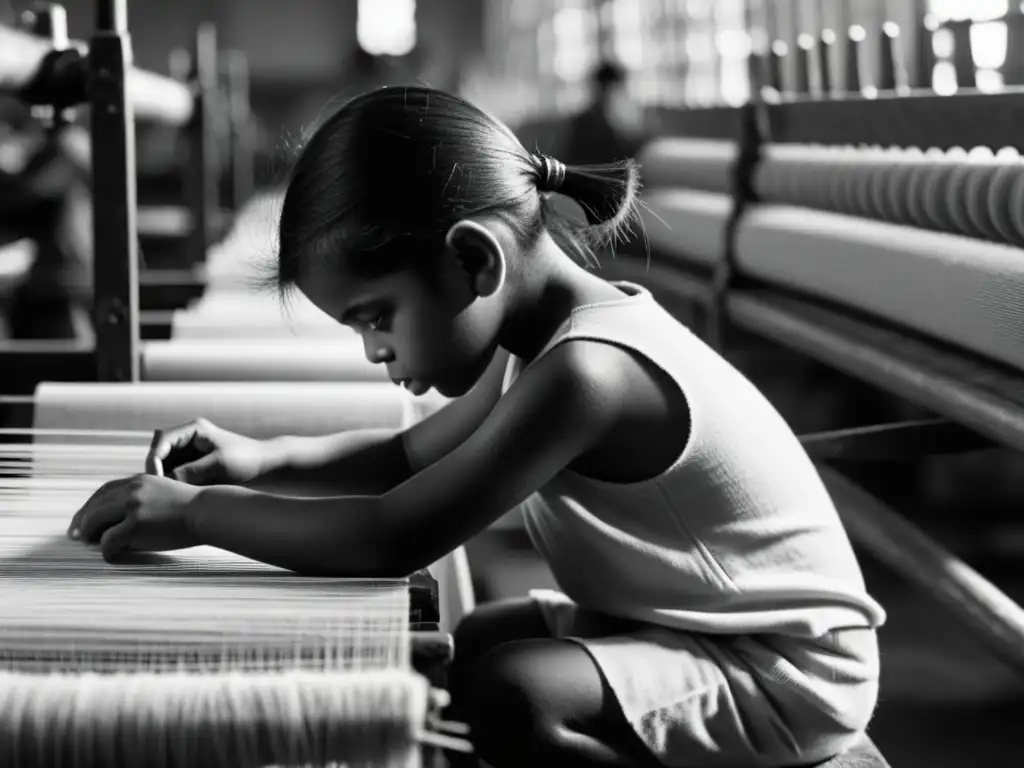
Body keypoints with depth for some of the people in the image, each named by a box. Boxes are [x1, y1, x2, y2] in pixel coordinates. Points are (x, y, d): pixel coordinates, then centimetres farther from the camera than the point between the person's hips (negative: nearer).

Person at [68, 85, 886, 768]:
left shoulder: (588, 373, -30)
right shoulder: (550, 337, 1)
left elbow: (393, 540, -33)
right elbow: (413, 456, 16)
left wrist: (198, 513, -22)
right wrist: (269, 455, 1)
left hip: (789, 669, -10)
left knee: (512, 694, -28)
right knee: (467, 644, 15)